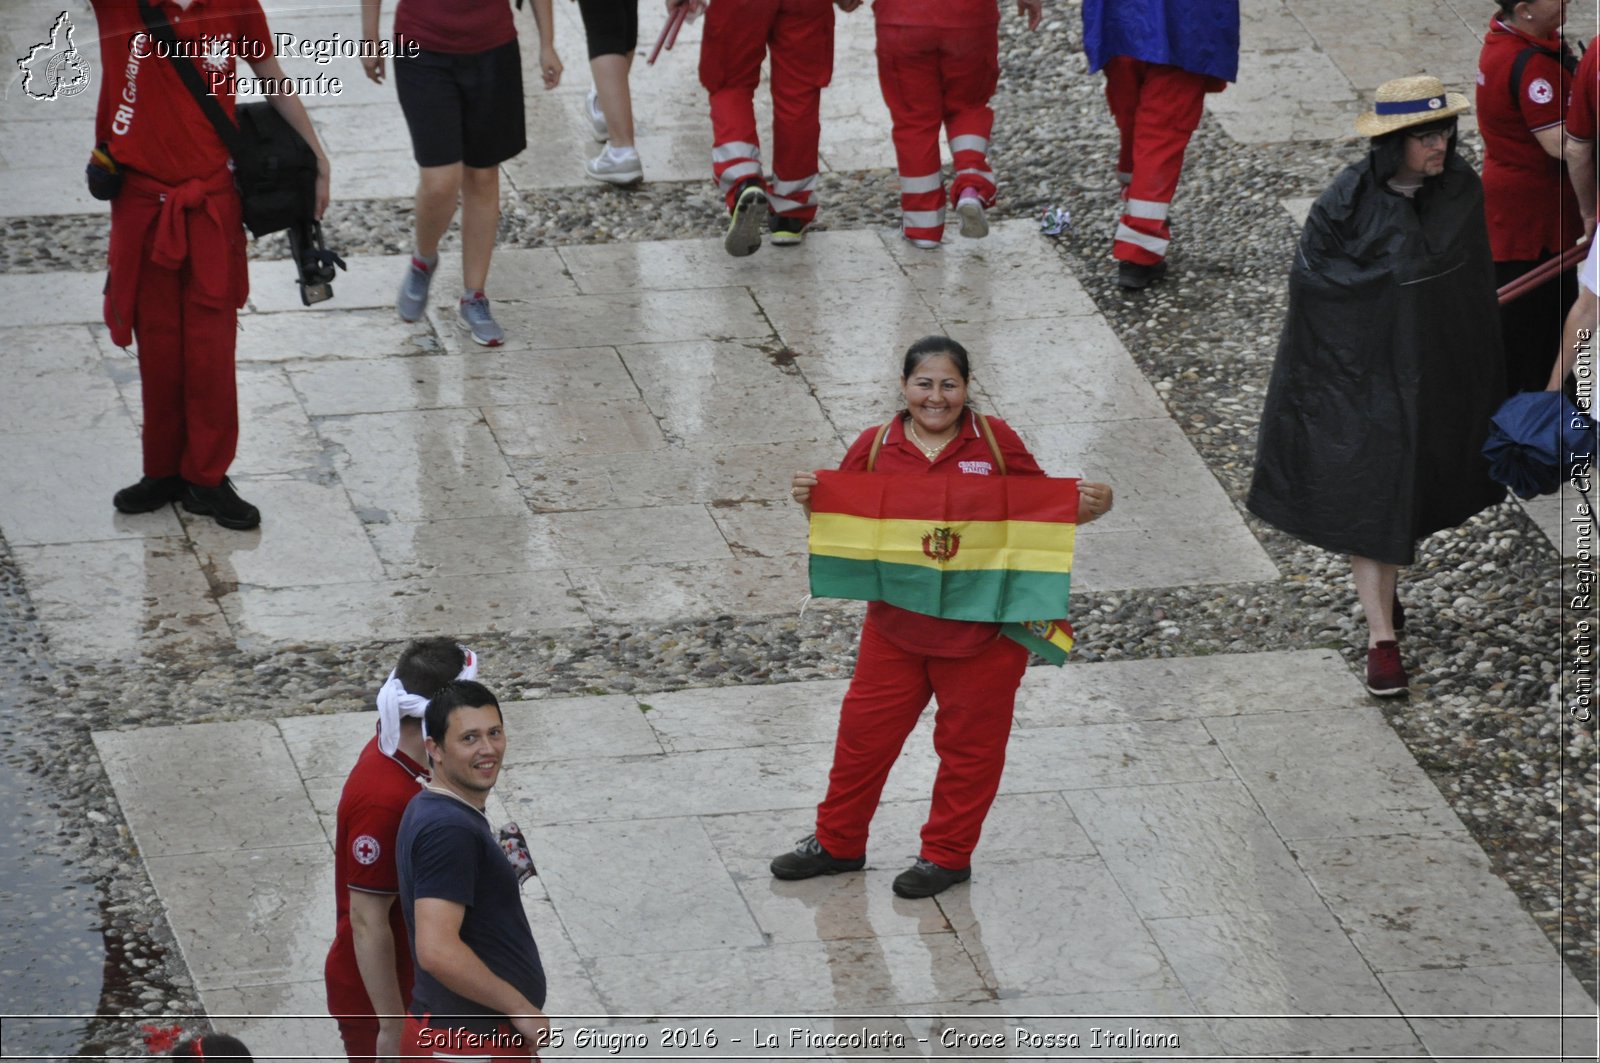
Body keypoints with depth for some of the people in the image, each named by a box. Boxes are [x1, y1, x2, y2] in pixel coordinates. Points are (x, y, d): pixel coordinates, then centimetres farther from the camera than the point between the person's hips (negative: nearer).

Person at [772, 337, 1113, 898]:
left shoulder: (996, 441, -4)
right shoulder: (875, 447, -1)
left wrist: (1088, 507, -15)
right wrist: (810, 500, -15)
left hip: (983, 633, -2)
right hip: (896, 625, 2)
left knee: (969, 743, 11)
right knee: (864, 730, 11)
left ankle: (947, 853, 29)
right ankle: (838, 842, 29)